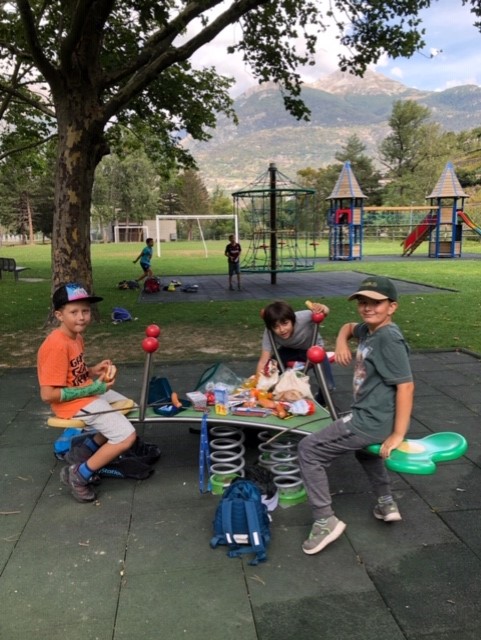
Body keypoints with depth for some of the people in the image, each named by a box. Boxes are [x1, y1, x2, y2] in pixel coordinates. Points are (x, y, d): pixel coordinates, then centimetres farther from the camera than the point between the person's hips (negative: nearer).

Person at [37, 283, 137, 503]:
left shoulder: (76, 336, 5)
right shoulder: (57, 345, -26)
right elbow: (48, 394, -27)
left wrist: (94, 371, -3)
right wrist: (93, 389, -22)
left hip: (89, 392, 10)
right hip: (75, 402, -10)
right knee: (127, 436, -15)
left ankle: (84, 451, 23)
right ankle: (78, 475, 2)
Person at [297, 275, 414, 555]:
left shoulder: (389, 338, -20)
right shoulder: (368, 329, 6)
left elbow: (406, 386, -23)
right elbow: (349, 327, 29)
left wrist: (398, 434, -24)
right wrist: (342, 342, 6)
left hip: (372, 421, -10)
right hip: (369, 417, 10)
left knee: (309, 449, -5)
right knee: (364, 448, 40)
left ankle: (325, 521, -1)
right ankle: (386, 502, 42)